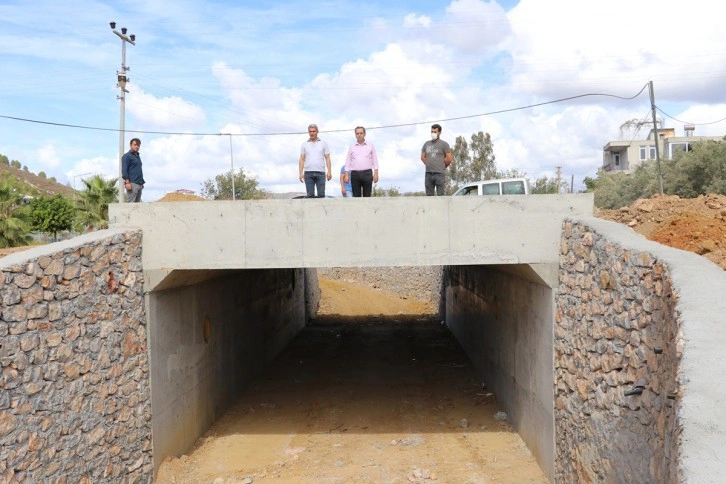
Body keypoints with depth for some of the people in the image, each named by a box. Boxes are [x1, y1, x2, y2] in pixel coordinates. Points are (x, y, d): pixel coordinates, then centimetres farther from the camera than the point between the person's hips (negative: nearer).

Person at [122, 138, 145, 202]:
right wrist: (127, 182, -19)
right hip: (132, 183, -8)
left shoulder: (138, 156, 22)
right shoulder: (127, 156, -3)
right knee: (130, 202, -12)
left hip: (139, 184, 8)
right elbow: (124, 170, -10)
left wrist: (142, 182, 21)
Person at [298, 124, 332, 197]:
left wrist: (329, 171, -4)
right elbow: (302, 159, 10)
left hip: (320, 172, -1)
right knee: (310, 195, -2)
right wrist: (301, 173, -1)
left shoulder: (323, 143, 11)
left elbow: (327, 158, 6)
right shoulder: (304, 144, 13)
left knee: (321, 194, -4)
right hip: (308, 172, 1)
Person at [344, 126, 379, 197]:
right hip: (355, 174, 1)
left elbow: (375, 160, 8)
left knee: (367, 196, -3)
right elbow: (348, 161, 12)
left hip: (367, 173, -1)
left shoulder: (370, 145, 11)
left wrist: (376, 173, -2)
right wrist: (346, 174, 1)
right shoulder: (352, 147, 13)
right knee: (356, 196, -1)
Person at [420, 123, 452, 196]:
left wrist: (441, 167, 6)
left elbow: (449, 159, -3)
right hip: (428, 173, 5)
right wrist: (429, 165, 11)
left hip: (439, 174, -5)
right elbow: (422, 157, 20)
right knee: (429, 196, 5)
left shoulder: (444, 144, 0)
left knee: (440, 195, -6)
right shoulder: (426, 144, 15)